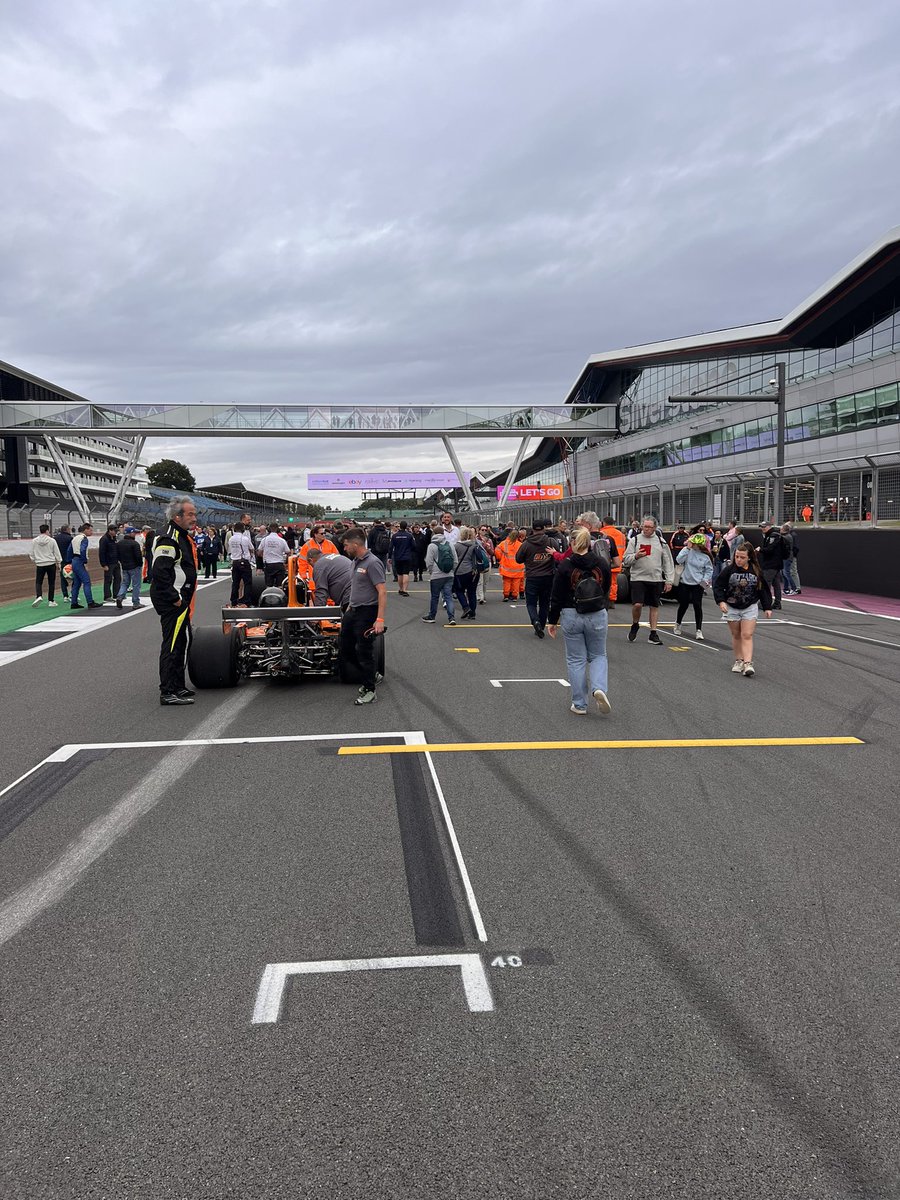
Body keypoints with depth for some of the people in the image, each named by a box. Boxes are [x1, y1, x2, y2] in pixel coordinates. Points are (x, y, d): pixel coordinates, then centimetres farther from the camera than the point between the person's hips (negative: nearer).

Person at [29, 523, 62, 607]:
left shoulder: (34, 541, 0)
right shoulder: (52, 540, -6)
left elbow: (31, 554, 6)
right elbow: (57, 553, -1)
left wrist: (34, 561, 21)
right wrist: (59, 563, 10)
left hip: (40, 565, 1)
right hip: (51, 564, -1)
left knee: (38, 582, 10)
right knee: (51, 583, 7)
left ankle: (39, 596, -13)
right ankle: (51, 601, 9)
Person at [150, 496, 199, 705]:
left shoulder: (183, 537, 15)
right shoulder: (168, 539, -18)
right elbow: (159, 572, -25)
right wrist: (175, 598, -21)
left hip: (180, 600, 11)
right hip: (172, 602, -11)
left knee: (183, 640, 17)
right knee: (173, 644, -9)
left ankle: (177, 687, 28)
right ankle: (168, 693, -5)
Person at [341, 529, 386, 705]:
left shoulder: (372, 563, -17)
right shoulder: (354, 562, 11)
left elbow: (382, 592, -21)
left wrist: (380, 619, -26)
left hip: (367, 612, -9)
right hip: (353, 611, 9)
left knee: (364, 651, -2)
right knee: (346, 648, 14)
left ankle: (369, 691, 10)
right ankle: (371, 676, 29)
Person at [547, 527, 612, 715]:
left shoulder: (565, 565, -10)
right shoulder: (602, 563, -3)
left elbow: (557, 597, -7)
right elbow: (607, 590, 9)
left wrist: (552, 621, 3)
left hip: (571, 617, -2)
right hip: (598, 616, 2)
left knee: (575, 660, 9)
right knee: (598, 656, 17)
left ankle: (579, 704, 11)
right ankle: (599, 688, -9)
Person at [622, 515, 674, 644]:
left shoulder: (661, 541, 7)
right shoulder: (634, 540, 3)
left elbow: (668, 562, 9)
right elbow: (626, 560, 2)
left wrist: (669, 580, 3)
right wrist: (636, 556, -19)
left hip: (656, 579, 2)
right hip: (638, 578, -2)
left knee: (654, 606, 7)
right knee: (637, 604, -13)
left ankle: (653, 634, 15)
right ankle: (635, 625, 16)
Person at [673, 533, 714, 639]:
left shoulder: (706, 556, -3)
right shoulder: (687, 550, -3)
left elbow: (709, 570, 5)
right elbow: (679, 560, -17)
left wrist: (705, 580, -10)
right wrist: (687, 548, -17)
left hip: (698, 584, -1)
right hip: (684, 582, 1)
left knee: (698, 606, -6)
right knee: (683, 605, 11)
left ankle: (699, 631, -1)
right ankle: (678, 624, 36)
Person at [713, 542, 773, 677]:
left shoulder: (756, 571, -6)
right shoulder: (729, 570, -10)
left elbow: (764, 590, 4)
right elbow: (718, 586, -5)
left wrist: (767, 607, 3)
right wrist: (721, 601, -18)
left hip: (750, 607, -1)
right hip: (732, 608, 1)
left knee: (747, 636, -9)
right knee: (736, 635, 10)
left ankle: (748, 663, -14)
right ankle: (738, 661, 23)